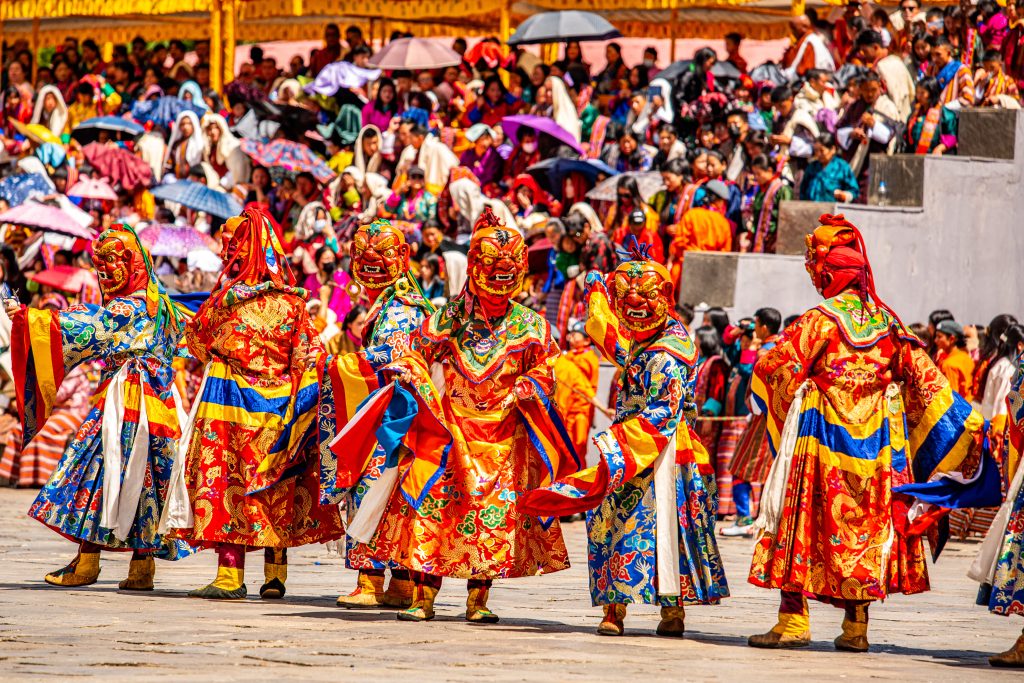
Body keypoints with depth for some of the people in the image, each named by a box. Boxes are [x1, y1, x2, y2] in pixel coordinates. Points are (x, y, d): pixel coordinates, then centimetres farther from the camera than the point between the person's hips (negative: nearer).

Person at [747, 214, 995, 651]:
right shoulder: (887, 322, 4)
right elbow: (925, 378, 4)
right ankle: (856, 627, 10)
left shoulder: (820, 321, -11)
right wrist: (967, 420, 9)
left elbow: (770, 368, -10)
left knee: (802, 523, 0)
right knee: (865, 526, 10)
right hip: (876, 445, 5)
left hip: (821, 438, -5)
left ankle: (794, 619, -4)